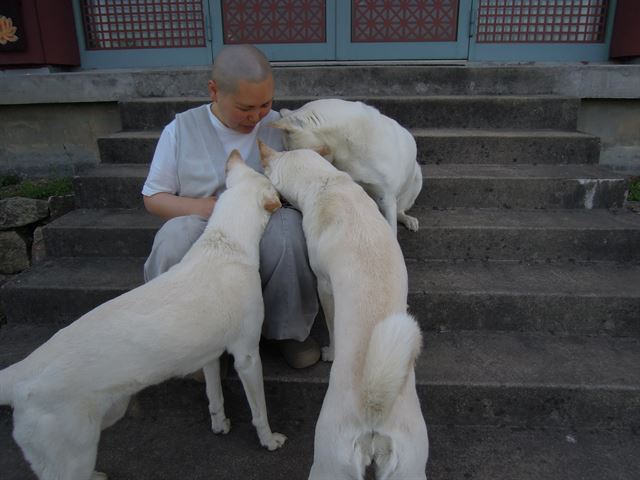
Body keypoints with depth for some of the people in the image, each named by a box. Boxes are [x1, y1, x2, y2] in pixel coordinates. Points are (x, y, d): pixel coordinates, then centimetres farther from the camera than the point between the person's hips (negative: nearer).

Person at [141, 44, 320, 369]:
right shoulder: (181, 129, 2)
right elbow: (153, 198, 3)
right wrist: (213, 207, -14)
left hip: (265, 237, 1)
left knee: (290, 226, -33)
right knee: (174, 236, -34)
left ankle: (288, 330, -10)